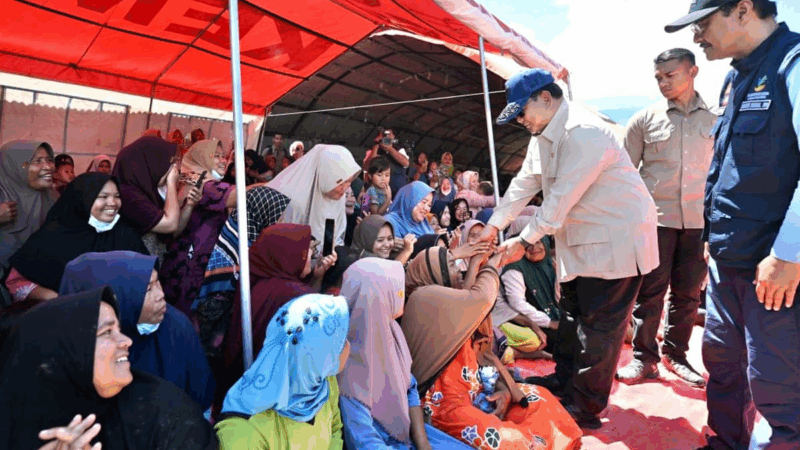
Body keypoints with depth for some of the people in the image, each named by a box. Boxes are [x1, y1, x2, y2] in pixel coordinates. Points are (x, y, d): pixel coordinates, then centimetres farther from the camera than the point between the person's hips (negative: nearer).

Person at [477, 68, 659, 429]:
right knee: (573, 315, 19)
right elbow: (524, 184, 8)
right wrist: (493, 227, 3)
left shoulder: (582, 132, -24)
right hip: (579, 241, 10)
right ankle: (564, 380, 36)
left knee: (599, 328, 0)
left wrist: (524, 242, -19)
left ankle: (585, 409, 14)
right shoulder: (544, 135, 8)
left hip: (617, 240, -9)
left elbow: (561, 199, -26)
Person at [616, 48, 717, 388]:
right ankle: (643, 357, 13)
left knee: (687, 292, 9)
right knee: (650, 291, 1)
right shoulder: (646, 119, 2)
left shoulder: (715, 119, 7)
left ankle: (675, 354, 25)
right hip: (655, 218, -2)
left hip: (698, 220, 2)